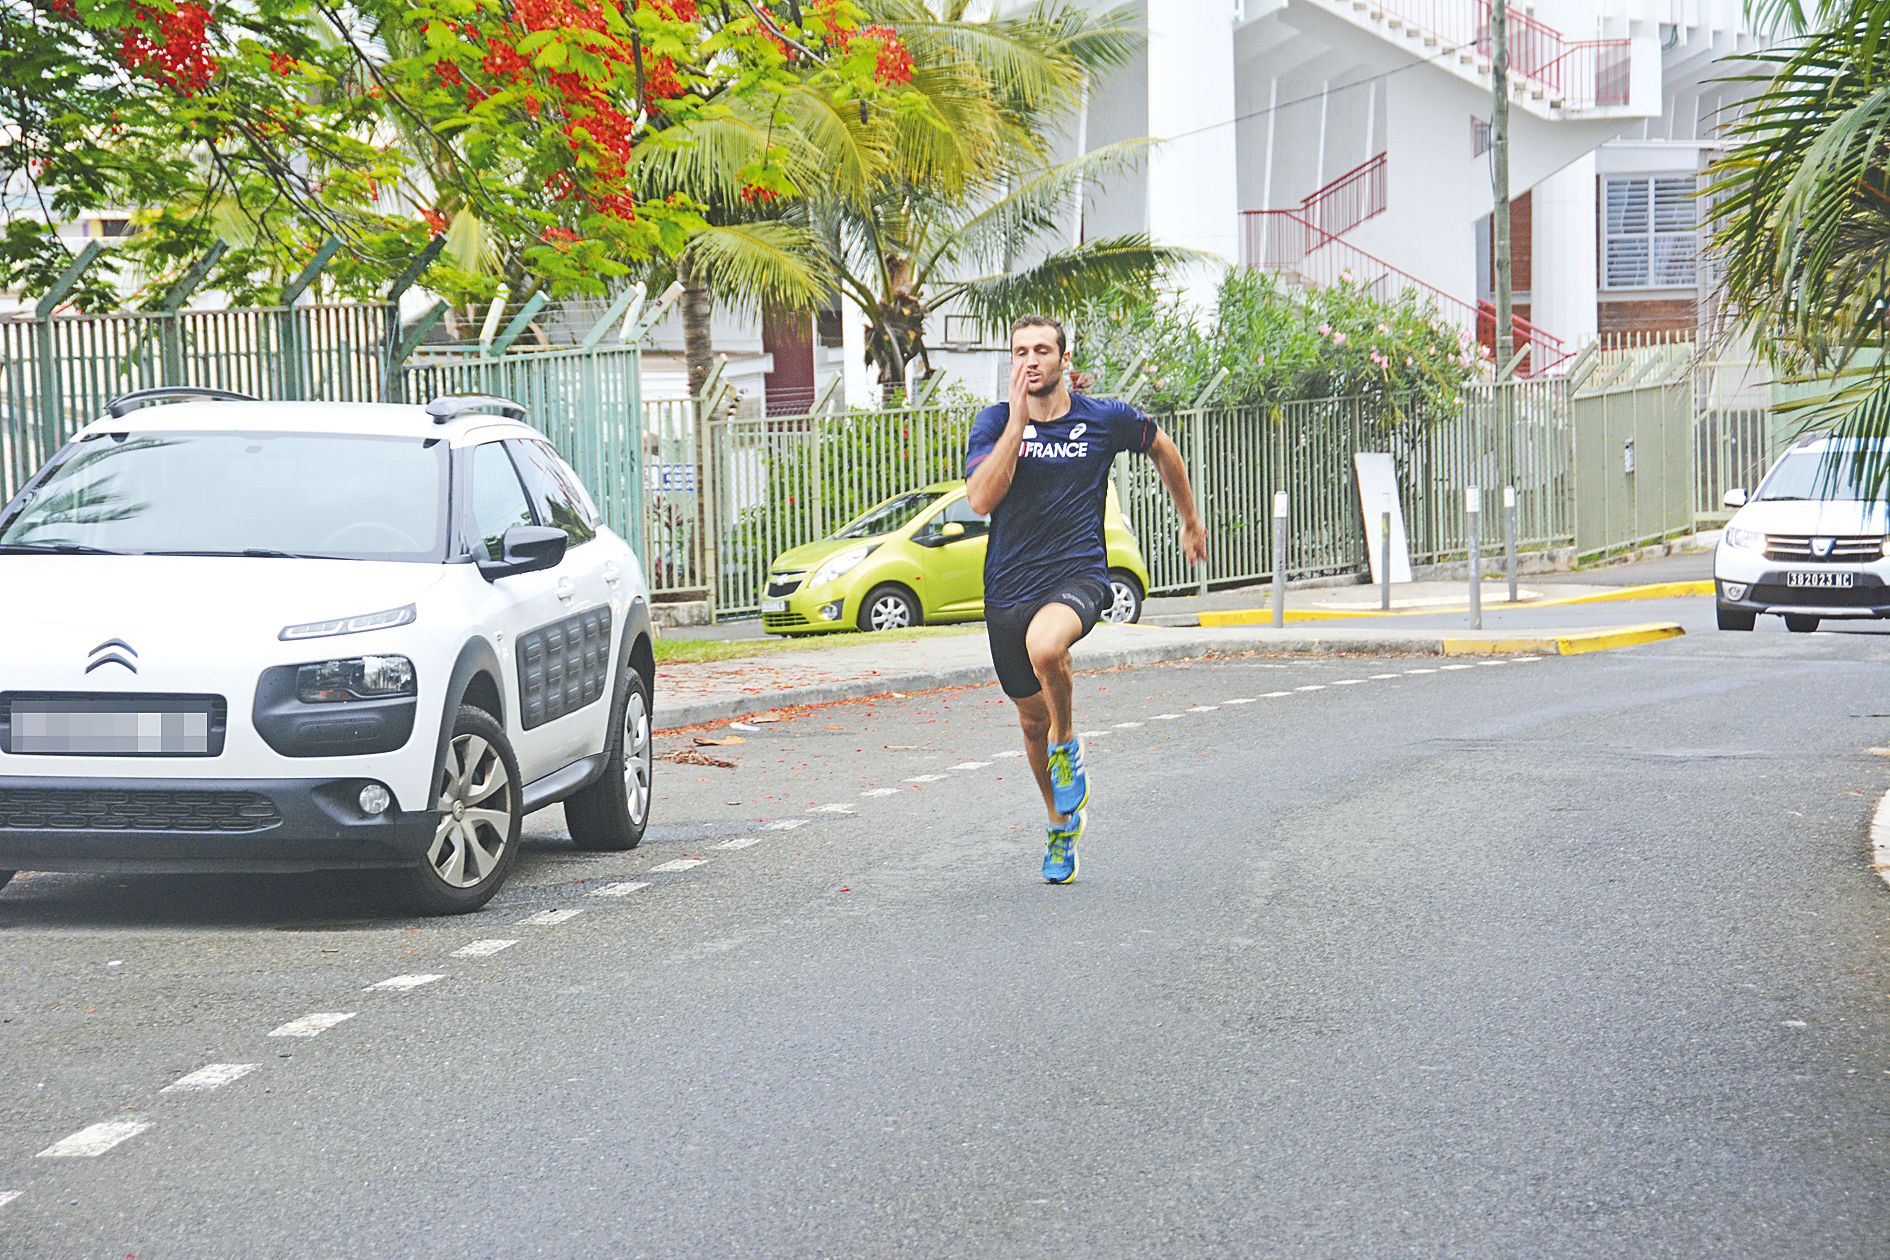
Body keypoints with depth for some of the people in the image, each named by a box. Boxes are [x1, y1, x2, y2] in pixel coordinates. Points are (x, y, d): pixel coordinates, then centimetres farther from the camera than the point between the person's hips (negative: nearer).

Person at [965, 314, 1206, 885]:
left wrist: (1190, 522, 27)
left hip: (1078, 575, -3)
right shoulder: (994, 422, -2)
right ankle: (1060, 825, 41)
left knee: (1045, 645, -37)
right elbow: (981, 499, -18)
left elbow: (1162, 449, 19)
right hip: (1009, 589, 3)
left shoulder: (1106, 419, -2)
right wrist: (1019, 420, -20)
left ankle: (1067, 744, -8)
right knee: (1032, 719, 15)